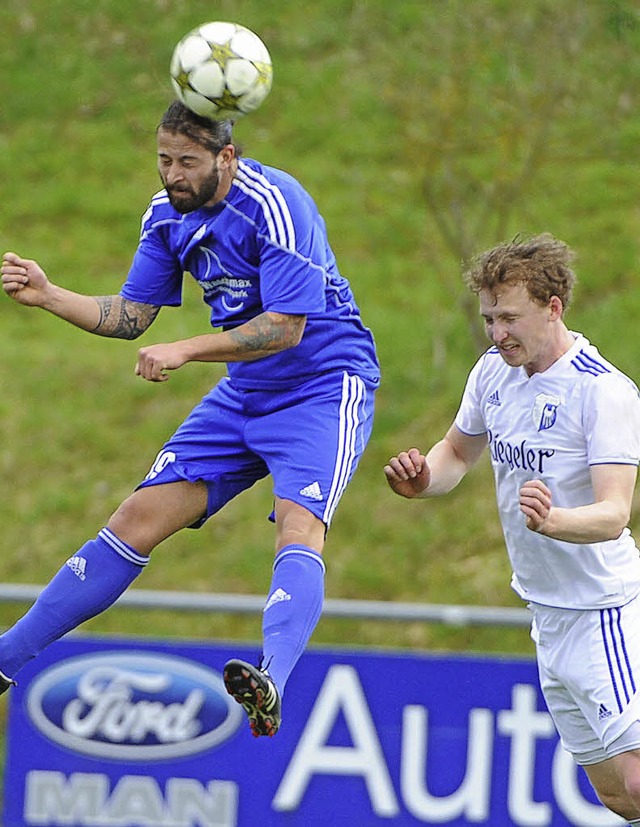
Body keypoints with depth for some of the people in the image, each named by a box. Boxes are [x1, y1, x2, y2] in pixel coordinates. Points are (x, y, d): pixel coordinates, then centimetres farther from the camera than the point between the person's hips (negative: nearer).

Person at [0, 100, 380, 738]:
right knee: (141, 518, 2)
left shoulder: (274, 205, -23)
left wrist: (185, 350, -28)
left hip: (323, 389, -7)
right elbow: (130, 317, 8)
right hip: (244, 393, 7)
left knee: (299, 526, -30)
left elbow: (286, 327, -26)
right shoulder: (168, 214, 1)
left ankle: (270, 682, -50)